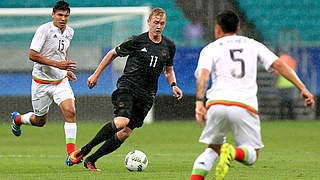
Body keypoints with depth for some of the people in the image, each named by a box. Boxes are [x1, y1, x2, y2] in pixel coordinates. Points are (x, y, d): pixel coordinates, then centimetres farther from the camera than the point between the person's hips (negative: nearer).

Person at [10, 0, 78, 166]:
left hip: (61, 81, 4)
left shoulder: (69, 32, 4)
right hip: (41, 82, -4)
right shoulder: (44, 30, -16)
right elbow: (32, 55, -20)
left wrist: (67, 70, 9)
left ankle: (71, 154, -16)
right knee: (39, 121, 9)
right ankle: (17, 119, 44)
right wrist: (57, 64, -26)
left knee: (70, 112, -17)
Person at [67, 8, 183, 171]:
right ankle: (83, 151, -15)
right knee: (121, 121, -28)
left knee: (125, 133, -5)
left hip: (147, 95, 4)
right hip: (127, 86, -4)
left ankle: (91, 160, 7)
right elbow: (113, 53, 9)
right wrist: (96, 74, 9)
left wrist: (173, 85, 4)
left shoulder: (169, 46, 9)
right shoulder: (137, 41, -4)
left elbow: (168, 70, 24)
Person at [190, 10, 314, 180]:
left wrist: (199, 102, -18)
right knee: (252, 155, 10)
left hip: (217, 103, 1)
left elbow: (203, 73, -6)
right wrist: (302, 88, 8)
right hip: (245, 106, 0)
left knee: (213, 149, 20)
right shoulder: (252, 44, 21)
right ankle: (233, 153, -25)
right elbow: (278, 64, 10)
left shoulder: (210, 49, 15)